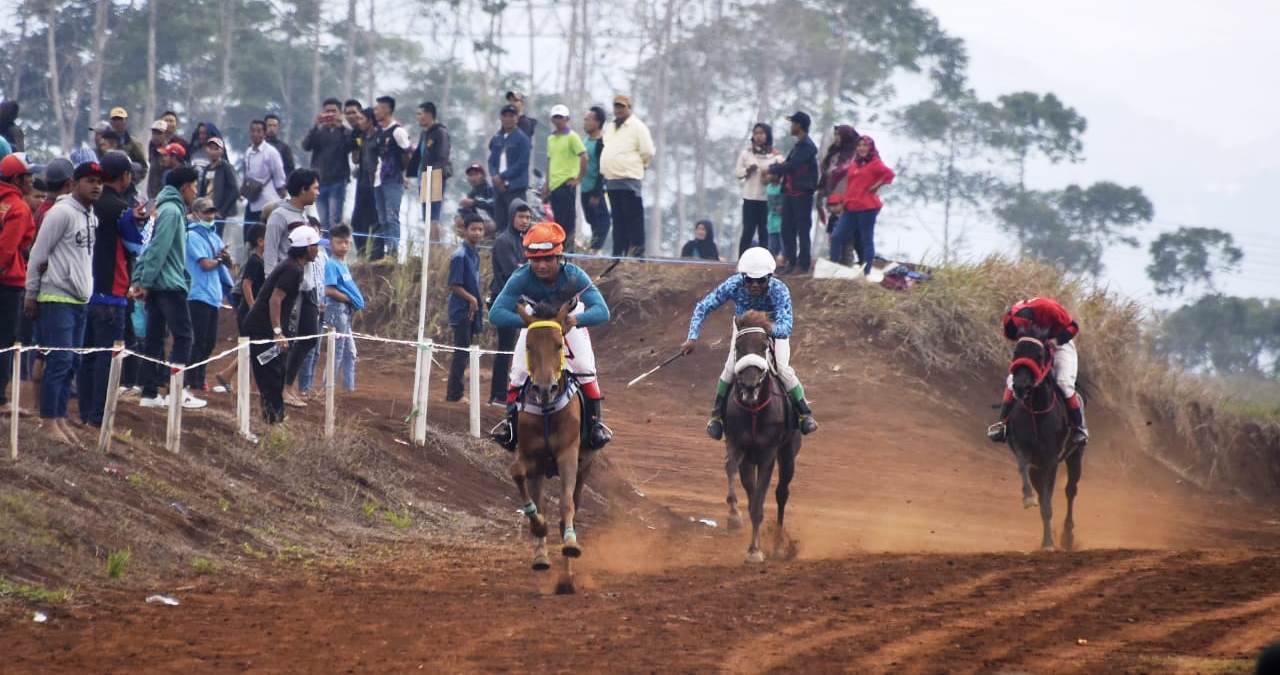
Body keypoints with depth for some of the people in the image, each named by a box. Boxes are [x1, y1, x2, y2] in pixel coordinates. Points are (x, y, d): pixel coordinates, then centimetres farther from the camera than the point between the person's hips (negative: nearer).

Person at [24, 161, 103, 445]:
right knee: (59, 360, -9)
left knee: (71, 362, 8)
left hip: (79, 300, 8)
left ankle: (59, 418, 14)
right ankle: (48, 421, -4)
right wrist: (31, 294, -9)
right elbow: (38, 254, -11)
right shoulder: (62, 213, -12)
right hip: (56, 299, -8)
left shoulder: (91, 217, 12)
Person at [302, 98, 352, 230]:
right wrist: (315, 126, -15)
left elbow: (348, 147, -13)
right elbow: (306, 146, -4)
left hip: (337, 182, -3)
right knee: (323, 222, 6)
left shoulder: (344, 132, 4)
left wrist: (340, 127, -20)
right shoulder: (319, 131, 10)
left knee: (334, 221, -11)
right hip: (319, 181, 3)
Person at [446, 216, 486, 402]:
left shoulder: (475, 254, 12)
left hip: (473, 310, 8)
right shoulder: (460, 255, -14)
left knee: (464, 352, 11)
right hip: (462, 310, -8)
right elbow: (454, 285, -16)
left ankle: (454, 391, 17)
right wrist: (471, 299, -23)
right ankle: (454, 393, -2)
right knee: (461, 352, -6)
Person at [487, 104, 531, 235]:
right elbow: (492, 161, 14)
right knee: (500, 223, 7)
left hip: (515, 187, -6)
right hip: (499, 187, 6)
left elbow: (522, 163, -10)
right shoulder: (496, 139, 14)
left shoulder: (521, 138, -4)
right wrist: (495, 176, -7)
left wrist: (503, 176, -12)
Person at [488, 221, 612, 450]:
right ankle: (511, 418, 11)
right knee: (519, 370, -9)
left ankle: (596, 421, 2)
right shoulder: (521, 278, -35)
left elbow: (602, 311, -45)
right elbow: (496, 314, -42)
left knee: (585, 369, -13)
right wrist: (526, 320, -60)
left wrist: (576, 319, -65)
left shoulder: (574, 276, -36)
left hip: (570, 322, -1)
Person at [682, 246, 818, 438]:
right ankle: (717, 414, 4)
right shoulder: (734, 285, -33)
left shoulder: (779, 291, -39)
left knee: (783, 368, -19)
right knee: (731, 367, -16)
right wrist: (693, 337, -35)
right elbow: (703, 307, -25)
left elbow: (785, 327, -46)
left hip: (774, 327, -1)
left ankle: (805, 413, 2)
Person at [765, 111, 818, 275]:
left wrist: (772, 169, -6)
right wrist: (775, 169, -1)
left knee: (802, 229, -4)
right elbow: (788, 163, 17)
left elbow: (791, 165, -18)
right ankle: (791, 262, 14)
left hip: (802, 194, -9)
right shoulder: (799, 145, 18)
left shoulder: (807, 146, -13)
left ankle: (803, 264, -1)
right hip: (790, 192, 9)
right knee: (787, 229, 9)